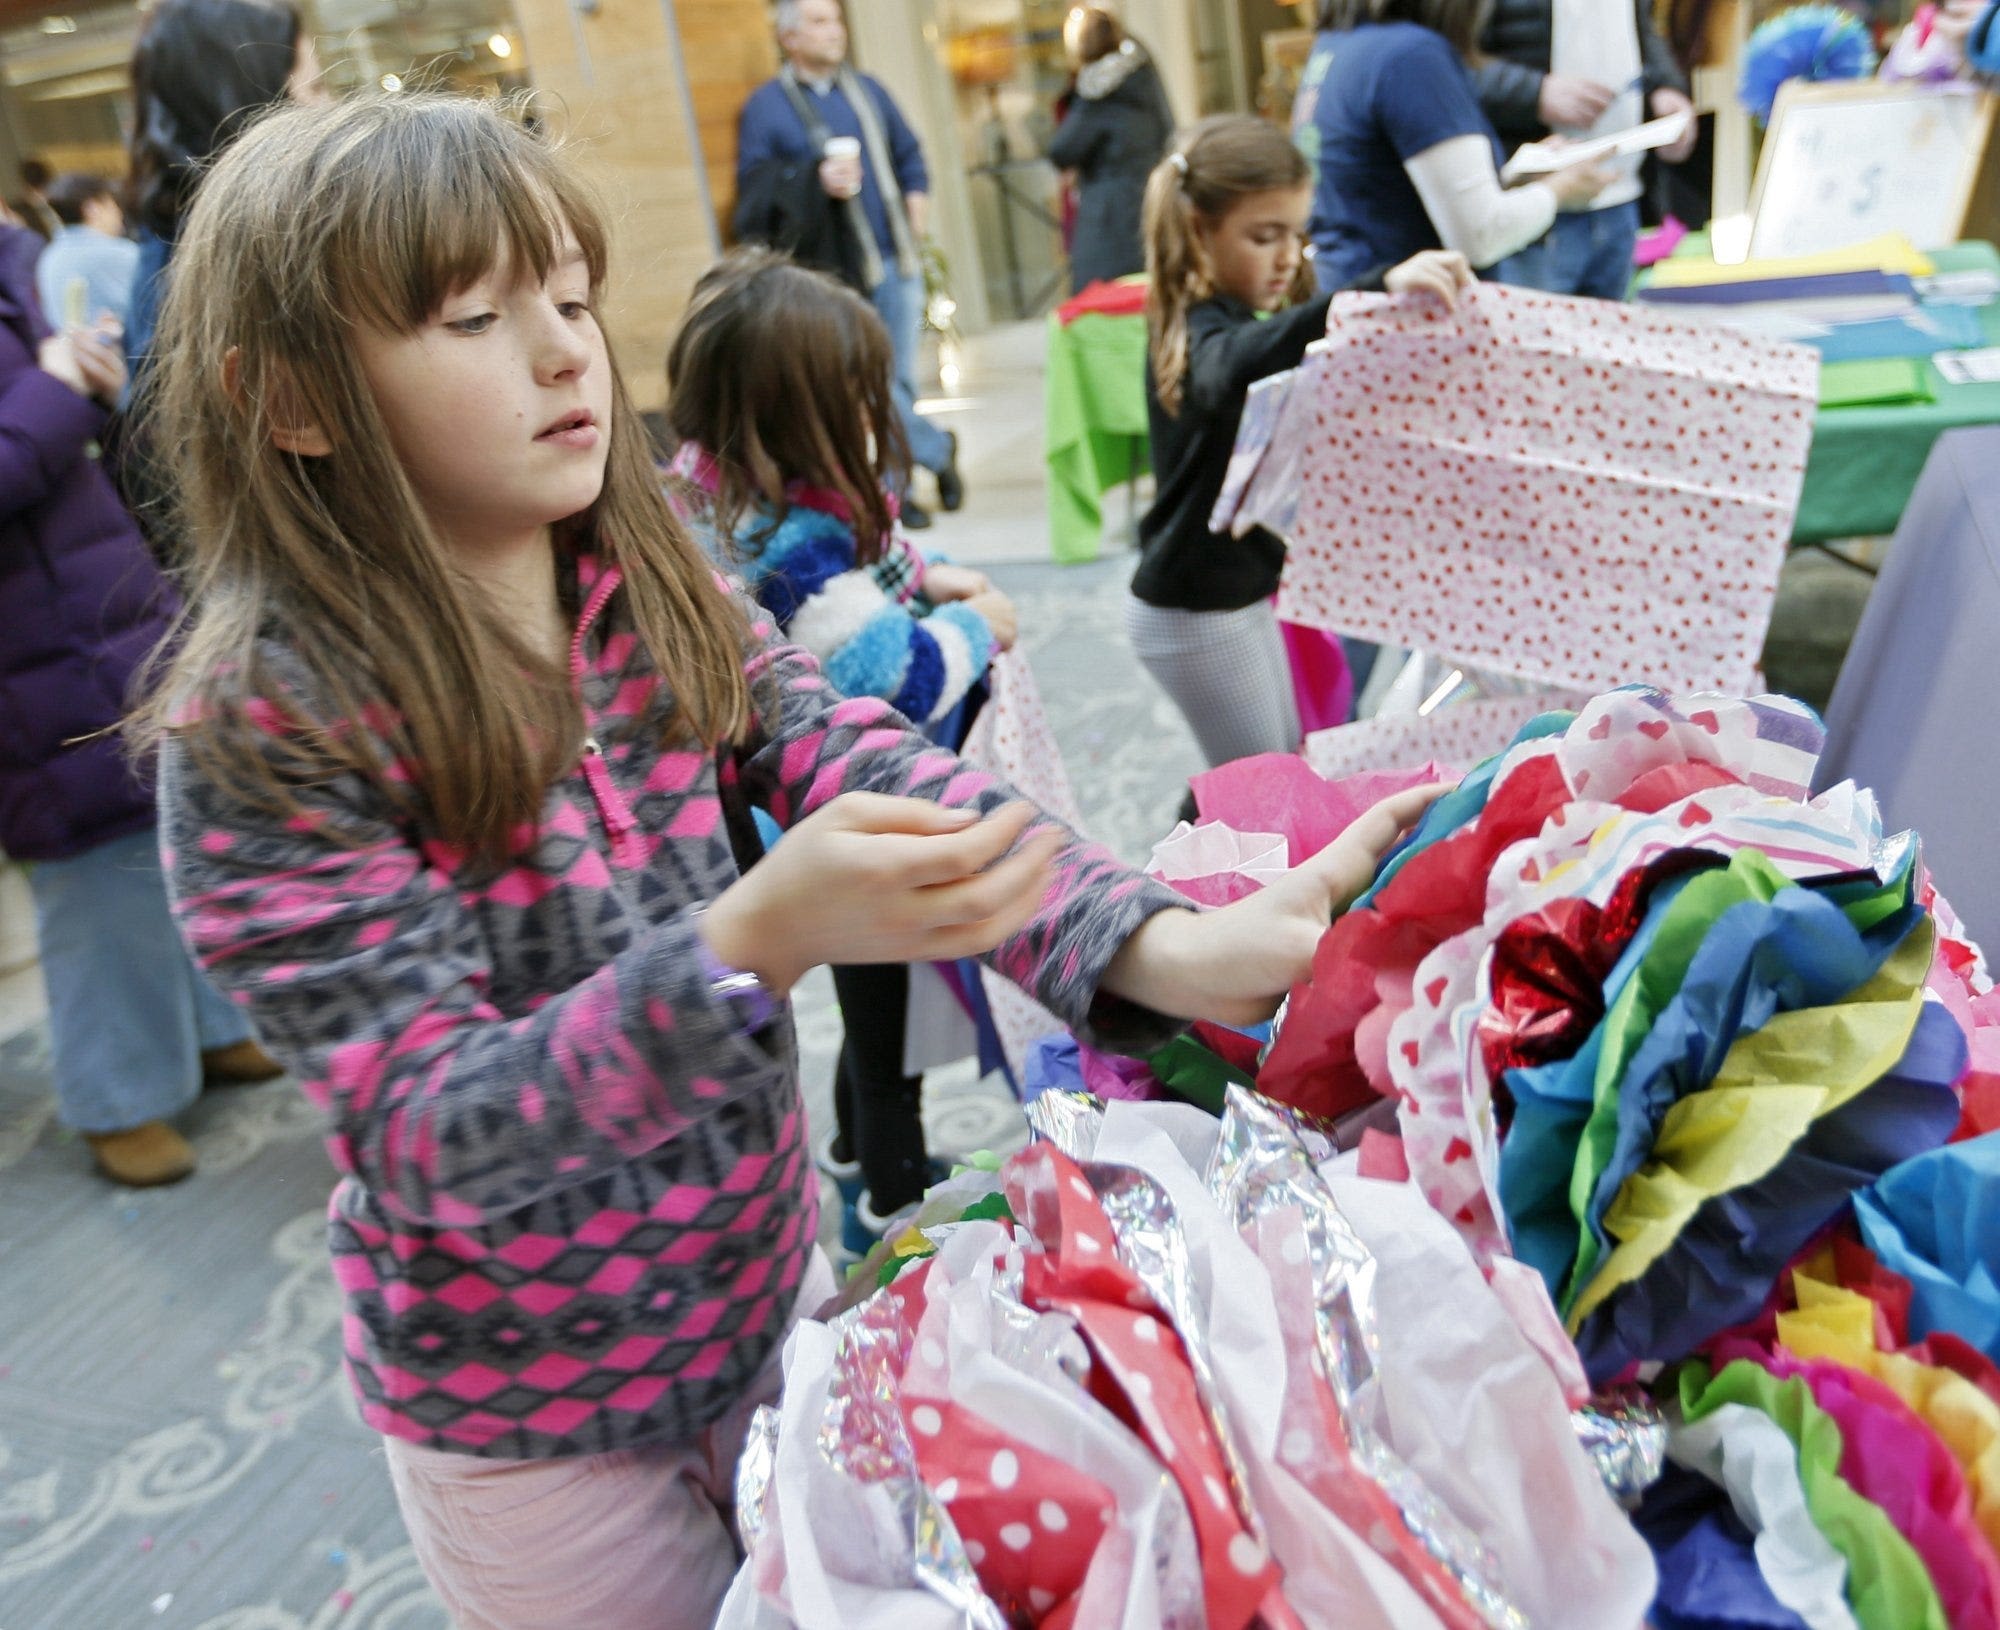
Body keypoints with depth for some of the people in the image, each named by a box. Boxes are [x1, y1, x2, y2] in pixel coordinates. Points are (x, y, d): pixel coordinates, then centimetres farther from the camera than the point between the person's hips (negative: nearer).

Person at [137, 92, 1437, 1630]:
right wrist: (756, 941, -42)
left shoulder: (663, 600, -6)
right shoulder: (260, 726, -21)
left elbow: (879, 778, -19)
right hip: (526, 1415, -4)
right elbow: (435, 1133, -26)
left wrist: (1155, 944, -36)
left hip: (773, 1294, 4)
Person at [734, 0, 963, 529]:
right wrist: (815, 181, -17)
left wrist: (915, 226, 6)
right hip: (832, 272, -4)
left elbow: (910, 160, 20)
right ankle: (937, 448, 17)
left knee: (898, 380, 5)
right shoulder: (766, 106, 1)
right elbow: (754, 188, -4)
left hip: (894, 263, 4)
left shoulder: (866, 90, 15)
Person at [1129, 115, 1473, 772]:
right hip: (1194, 615, -10)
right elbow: (1247, 365, -49)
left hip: (1242, 593, 10)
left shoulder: (1223, 319, 8)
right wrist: (1377, 290, -62)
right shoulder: (1204, 334, -24)